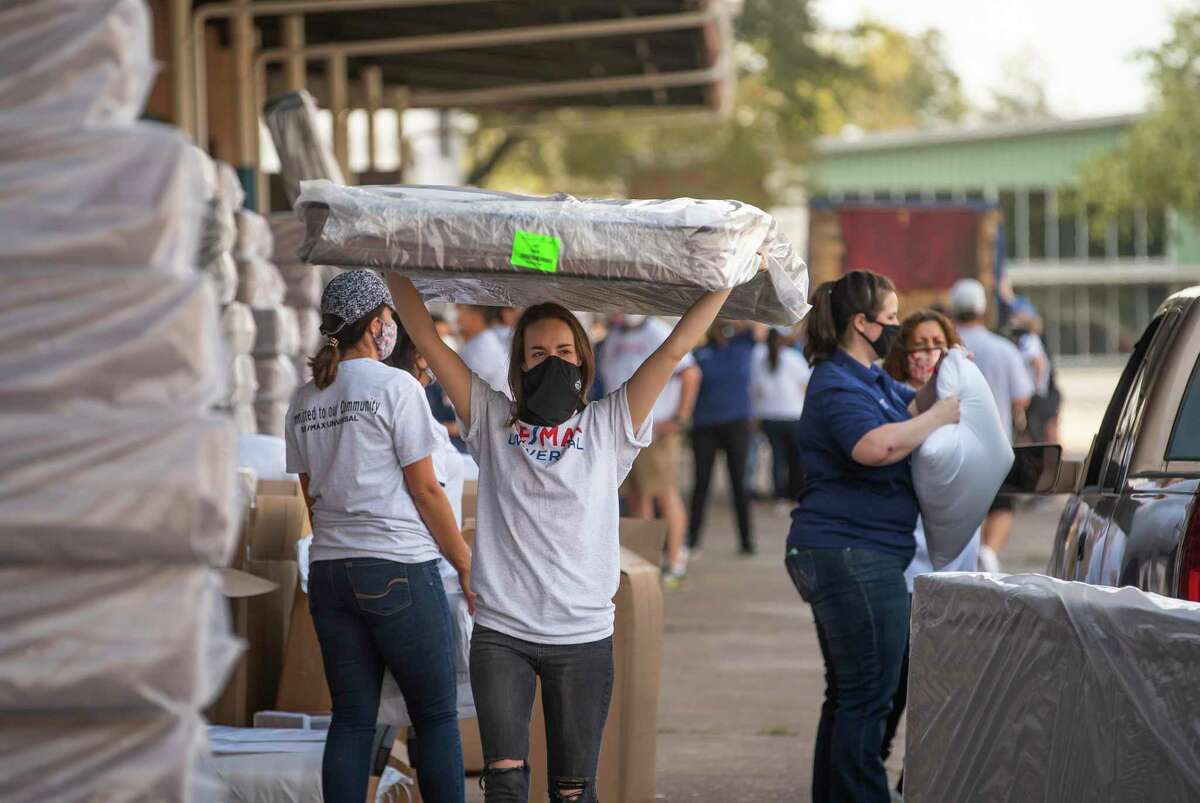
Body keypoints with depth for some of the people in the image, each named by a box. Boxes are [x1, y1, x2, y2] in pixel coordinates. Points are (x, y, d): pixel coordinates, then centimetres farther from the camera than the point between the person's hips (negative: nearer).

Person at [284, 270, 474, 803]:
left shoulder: (304, 402, 10)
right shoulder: (395, 387, -8)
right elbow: (425, 490, -8)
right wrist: (466, 565, 0)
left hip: (328, 573, 6)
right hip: (399, 569, -6)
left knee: (352, 720, 8)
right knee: (437, 718, 2)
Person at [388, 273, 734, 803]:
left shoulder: (608, 426, 7)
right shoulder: (493, 421, 8)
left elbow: (676, 347, 5)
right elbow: (426, 338, 8)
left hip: (583, 638, 0)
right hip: (500, 634, 0)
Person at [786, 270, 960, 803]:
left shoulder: (871, 379, 18)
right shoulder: (836, 387, -15)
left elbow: (910, 409, 32)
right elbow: (877, 445, -31)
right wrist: (941, 415, -19)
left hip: (852, 555, 11)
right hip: (853, 554, -11)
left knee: (848, 694, 16)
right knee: (869, 695, -10)